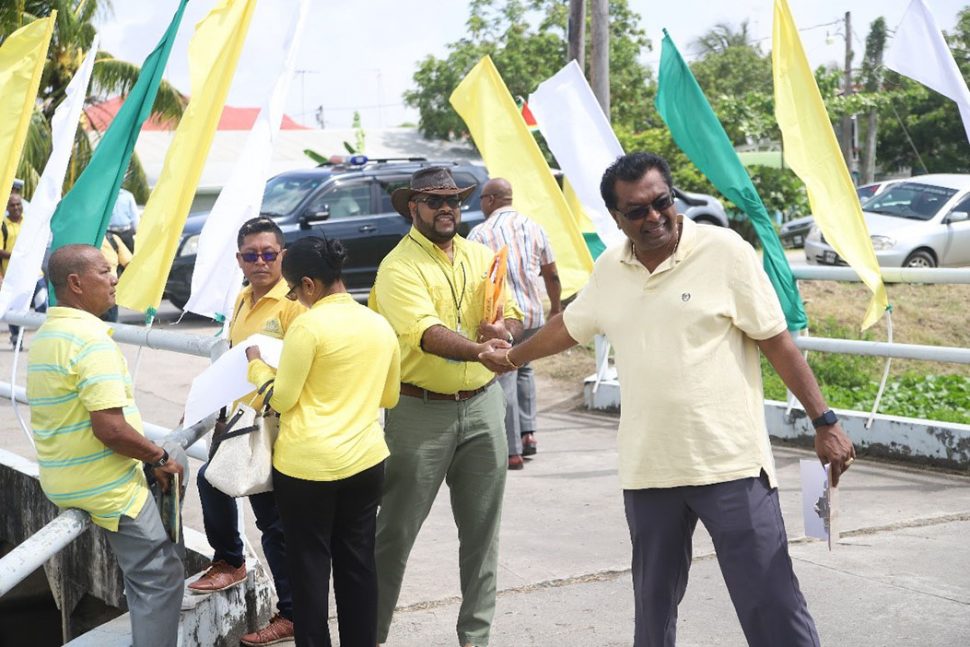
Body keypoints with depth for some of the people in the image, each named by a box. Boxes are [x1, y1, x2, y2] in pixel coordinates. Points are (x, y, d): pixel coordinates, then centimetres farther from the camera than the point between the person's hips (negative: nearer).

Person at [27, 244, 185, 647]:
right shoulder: (91, 338, -21)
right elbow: (110, 428, -27)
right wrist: (160, 458, -11)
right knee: (158, 578, -1)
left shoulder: (43, 336, 10)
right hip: (104, 485, -9)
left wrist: (152, 457, 18)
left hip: (62, 479, 9)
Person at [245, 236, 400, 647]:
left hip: (307, 463, -6)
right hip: (365, 459, 6)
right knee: (358, 563, 12)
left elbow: (281, 398, -10)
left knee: (309, 565, 5)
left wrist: (256, 364, 7)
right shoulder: (380, 325, 6)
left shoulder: (309, 325, -14)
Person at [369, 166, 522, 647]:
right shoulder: (399, 266, -11)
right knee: (396, 531, 1)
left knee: (481, 531, 11)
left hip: (481, 406, 5)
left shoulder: (481, 257, 10)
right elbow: (426, 334, -25)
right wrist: (479, 350, -42)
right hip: (421, 412, -5)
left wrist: (503, 329, -12)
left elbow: (513, 317, 12)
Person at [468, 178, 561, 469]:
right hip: (533, 314, 5)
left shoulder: (480, 233, -6)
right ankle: (527, 433, 18)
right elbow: (551, 275, 12)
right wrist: (556, 307, 24)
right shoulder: (534, 228, 8)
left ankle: (513, 451, -2)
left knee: (503, 380, -1)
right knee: (523, 369, 26)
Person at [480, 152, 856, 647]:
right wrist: (511, 358, 39)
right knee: (653, 604, 15)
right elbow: (568, 326, 27)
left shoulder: (724, 252, -7)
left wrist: (824, 422, -10)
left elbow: (777, 342, -6)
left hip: (731, 463, -5)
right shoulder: (609, 269, 8)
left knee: (771, 602, -6)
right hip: (647, 470, 5)